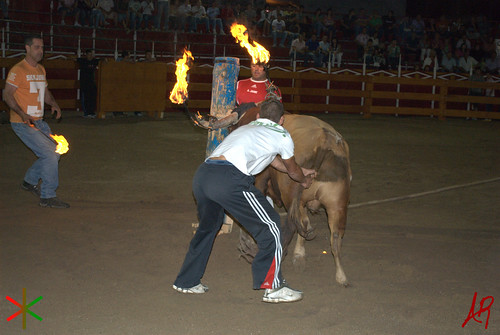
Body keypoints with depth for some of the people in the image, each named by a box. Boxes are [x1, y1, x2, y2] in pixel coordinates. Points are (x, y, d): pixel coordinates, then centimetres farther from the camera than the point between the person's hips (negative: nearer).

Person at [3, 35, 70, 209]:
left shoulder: (41, 70, 14)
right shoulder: (18, 70, -12)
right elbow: (7, 95, -14)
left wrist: (54, 104, 2)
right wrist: (22, 114, -26)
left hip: (38, 121, 9)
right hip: (22, 123, -9)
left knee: (54, 152, 12)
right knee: (50, 154, -15)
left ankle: (29, 181, 30)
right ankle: (48, 197, -5)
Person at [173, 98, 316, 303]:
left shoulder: (247, 128, 36)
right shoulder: (281, 135, 17)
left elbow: (276, 162, 50)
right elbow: (293, 171, 32)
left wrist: (302, 172, 63)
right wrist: (304, 181, 54)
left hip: (201, 174, 8)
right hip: (228, 179, -7)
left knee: (207, 227, 29)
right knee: (270, 226, 7)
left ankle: (187, 282, 37)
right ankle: (272, 288, 11)